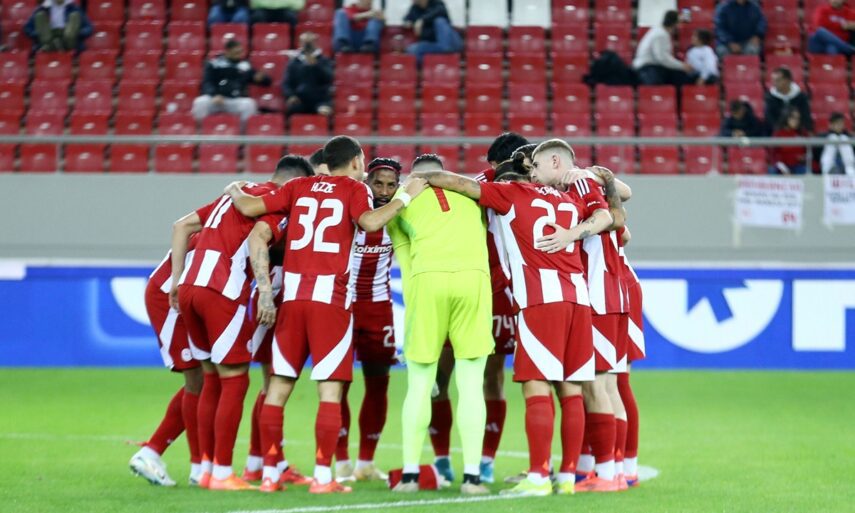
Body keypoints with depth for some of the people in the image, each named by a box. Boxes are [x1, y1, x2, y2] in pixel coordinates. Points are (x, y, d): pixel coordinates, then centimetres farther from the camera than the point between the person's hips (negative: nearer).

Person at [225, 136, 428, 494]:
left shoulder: (299, 187, 13)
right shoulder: (353, 188, 3)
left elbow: (249, 208, 7)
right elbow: (369, 223, -15)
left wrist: (235, 192, 27)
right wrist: (405, 196, -5)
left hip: (292, 294, 4)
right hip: (331, 296, -4)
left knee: (279, 385, 8)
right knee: (330, 390, -2)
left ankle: (270, 473, 10)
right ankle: (322, 476, -6)